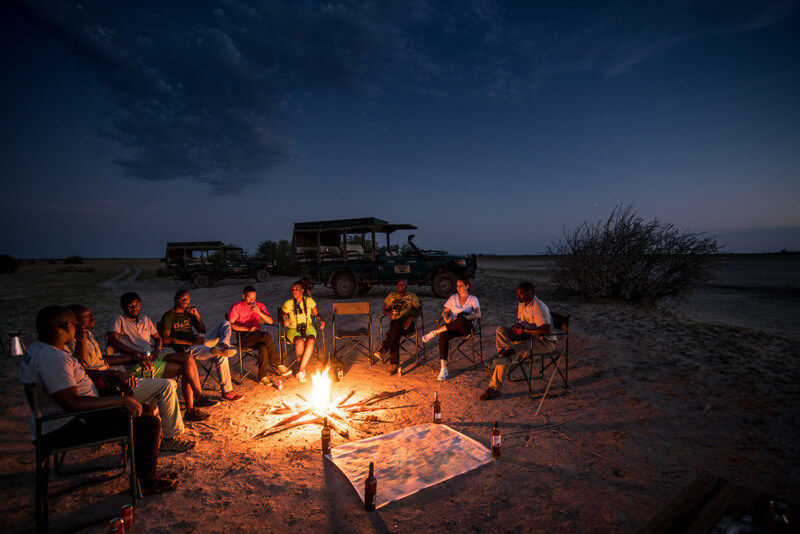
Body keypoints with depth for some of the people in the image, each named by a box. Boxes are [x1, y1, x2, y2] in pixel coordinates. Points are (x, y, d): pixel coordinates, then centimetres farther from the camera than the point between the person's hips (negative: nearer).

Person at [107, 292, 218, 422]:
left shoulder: (145, 320, 23)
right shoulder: (117, 320, 2)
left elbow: (158, 339, 25)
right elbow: (113, 340, -16)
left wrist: (156, 351, 2)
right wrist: (136, 353, -28)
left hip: (152, 357, 6)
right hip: (138, 364, -6)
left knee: (188, 358, -20)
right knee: (186, 369, -23)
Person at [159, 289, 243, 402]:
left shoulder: (189, 313, 21)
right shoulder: (169, 316, -2)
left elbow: (202, 331, 20)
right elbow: (165, 339, -15)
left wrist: (197, 315, 4)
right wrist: (191, 342, -21)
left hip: (199, 342, 8)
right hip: (186, 349, -8)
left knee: (225, 323, -8)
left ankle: (223, 345, -37)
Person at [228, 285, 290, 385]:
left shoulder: (259, 305, 11)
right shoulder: (236, 307, 1)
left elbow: (270, 321, 2)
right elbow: (230, 324, -8)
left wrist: (259, 312, -14)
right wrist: (248, 329, -17)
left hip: (257, 336, 4)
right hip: (244, 337, -4)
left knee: (264, 347, -34)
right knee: (267, 336, -32)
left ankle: (262, 376, -26)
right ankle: (278, 365, -26)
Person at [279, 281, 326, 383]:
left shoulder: (309, 301, 1)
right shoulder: (288, 304, -2)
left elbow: (316, 314, 13)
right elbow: (280, 318, 5)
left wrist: (322, 320, -6)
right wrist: (284, 321, -18)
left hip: (308, 328, 1)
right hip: (293, 330, -1)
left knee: (310, 341, -33)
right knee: (300, 342, -35)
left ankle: (300, 371, -27)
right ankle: (303, 368, -14)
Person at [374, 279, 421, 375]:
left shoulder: (412, 296, 13)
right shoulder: (392, 295, 22)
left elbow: (419, 310, 0)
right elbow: (384, 310, 17)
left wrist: (411, 317, -21)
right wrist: (389, 312, -9)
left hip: (407, 324, -2)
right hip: (395, 322, 2)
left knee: (397, 324, -38)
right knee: (396, 335, -34)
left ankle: (383, 349, -46)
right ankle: (394, 364, -38)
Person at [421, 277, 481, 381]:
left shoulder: (473, 299, 9)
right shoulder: (453, 297, 18)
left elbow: (478, 314, -8)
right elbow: (445, 312, 13)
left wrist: (464, 318, -23)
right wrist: (446, 319, -11)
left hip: (465, 327, -2)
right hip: (452, 325, 2)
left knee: (461, 319, -41)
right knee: (443, 336, -34)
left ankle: (435, 332, -26)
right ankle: (443, 369, -33)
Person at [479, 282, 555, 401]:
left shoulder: (538, 308, -22)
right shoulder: (522, 304, 8)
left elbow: (547, 330, -33)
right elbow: (520, 320, 20)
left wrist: (524, 330, -24)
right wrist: (517, 326, -6)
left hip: (544, 342, -9)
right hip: (528, 336, 9)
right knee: (501, 330, -11)